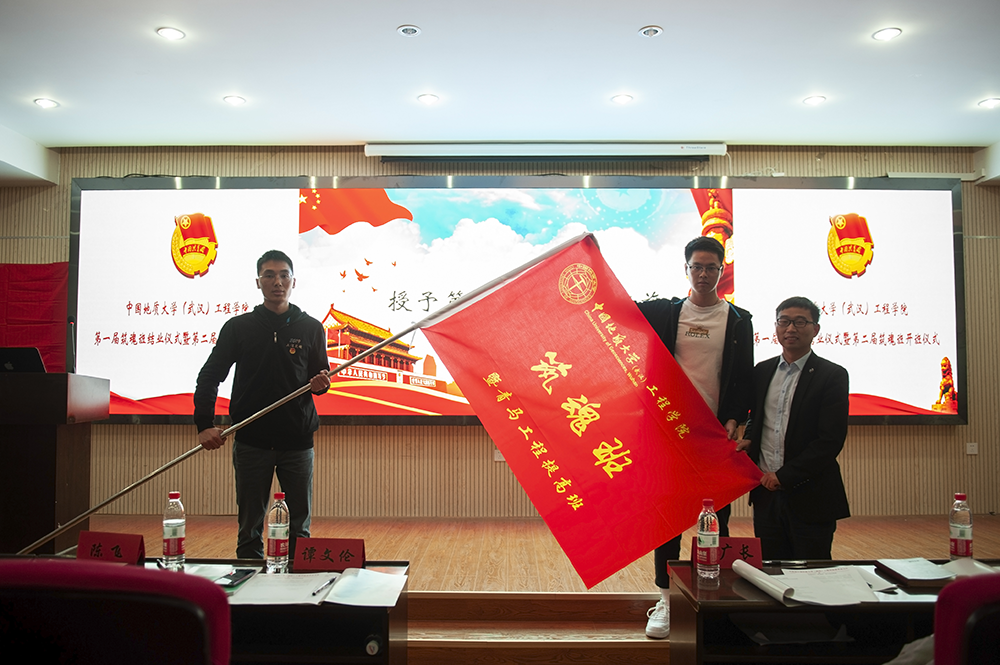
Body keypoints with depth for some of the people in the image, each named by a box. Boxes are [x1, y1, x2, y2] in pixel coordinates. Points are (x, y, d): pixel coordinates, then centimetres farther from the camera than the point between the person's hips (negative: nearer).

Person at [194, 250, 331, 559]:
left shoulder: (311, 328, 6)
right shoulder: (238, 327, 4)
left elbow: (321, 376, 14)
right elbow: (209, 377, 4)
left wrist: (321, 384, -10)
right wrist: (204, 424, -8)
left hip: (298, 440, 0)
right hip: (251, 441, 0)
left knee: (298, 529, 6)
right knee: (250, 528, 7)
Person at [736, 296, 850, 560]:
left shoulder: (832, 375, -6)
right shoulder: (762, 371, 10)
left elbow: (831, 440, -13)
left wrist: (784, 476, -15)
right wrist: (749, 440, 0)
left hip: (810, 497, -4)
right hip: (766, 492, 4)